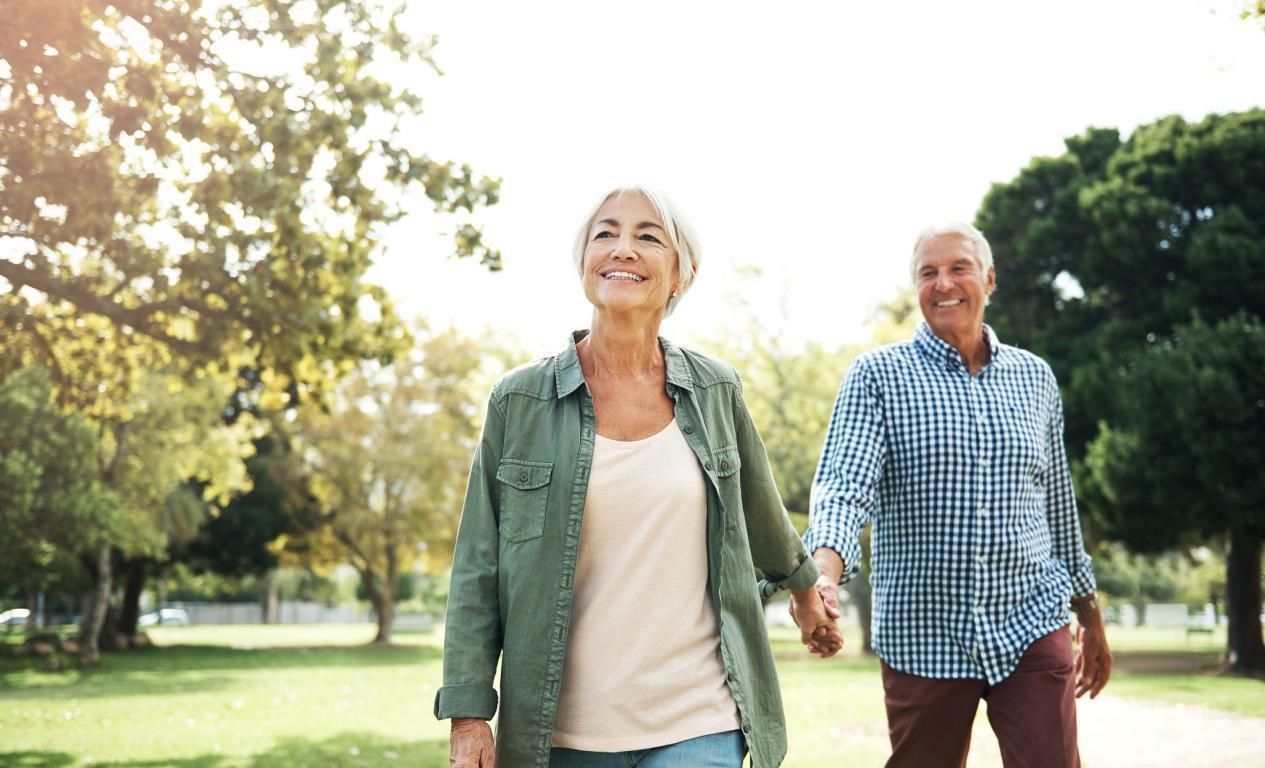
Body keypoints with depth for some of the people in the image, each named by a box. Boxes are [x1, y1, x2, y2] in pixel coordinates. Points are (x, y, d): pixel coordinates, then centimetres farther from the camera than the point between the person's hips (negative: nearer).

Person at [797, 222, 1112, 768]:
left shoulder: (1034, 378, 10)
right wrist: (823, 573, -35)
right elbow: (843, 487, -15)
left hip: (1031, 627, 2)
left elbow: (1060, 509, 17)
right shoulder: (877, 375, -1)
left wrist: (1091, 619, 21)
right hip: (922, 637, -2)